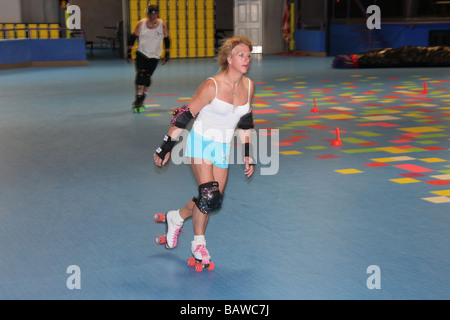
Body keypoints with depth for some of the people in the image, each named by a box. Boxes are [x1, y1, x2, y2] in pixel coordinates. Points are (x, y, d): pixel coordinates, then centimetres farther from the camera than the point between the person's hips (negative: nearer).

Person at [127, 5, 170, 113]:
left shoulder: (162, 25, -3)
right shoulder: (141, 24, -5)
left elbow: (166, 40, 6)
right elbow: (133, 37, 1)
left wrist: (167, 54, 4)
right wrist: (129, 52, -2)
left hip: (154, 56, 1)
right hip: (141, 53, -1)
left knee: (147, 78, -2)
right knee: (140, 75, -16)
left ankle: (140, 101, 14)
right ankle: (138, 100, -12)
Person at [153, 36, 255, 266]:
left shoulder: (248, 86, 0)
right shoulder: (211, 86, -18)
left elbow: (245, 122, 12)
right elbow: (185, 116, -12)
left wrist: (247, 156, 12)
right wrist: (166, 148, -10)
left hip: (224, 148, 6)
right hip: (201, 143, -6)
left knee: (214, 201, 4)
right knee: (209, 197, -17)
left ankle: (176, 218, 29)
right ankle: (198, 243, 6)